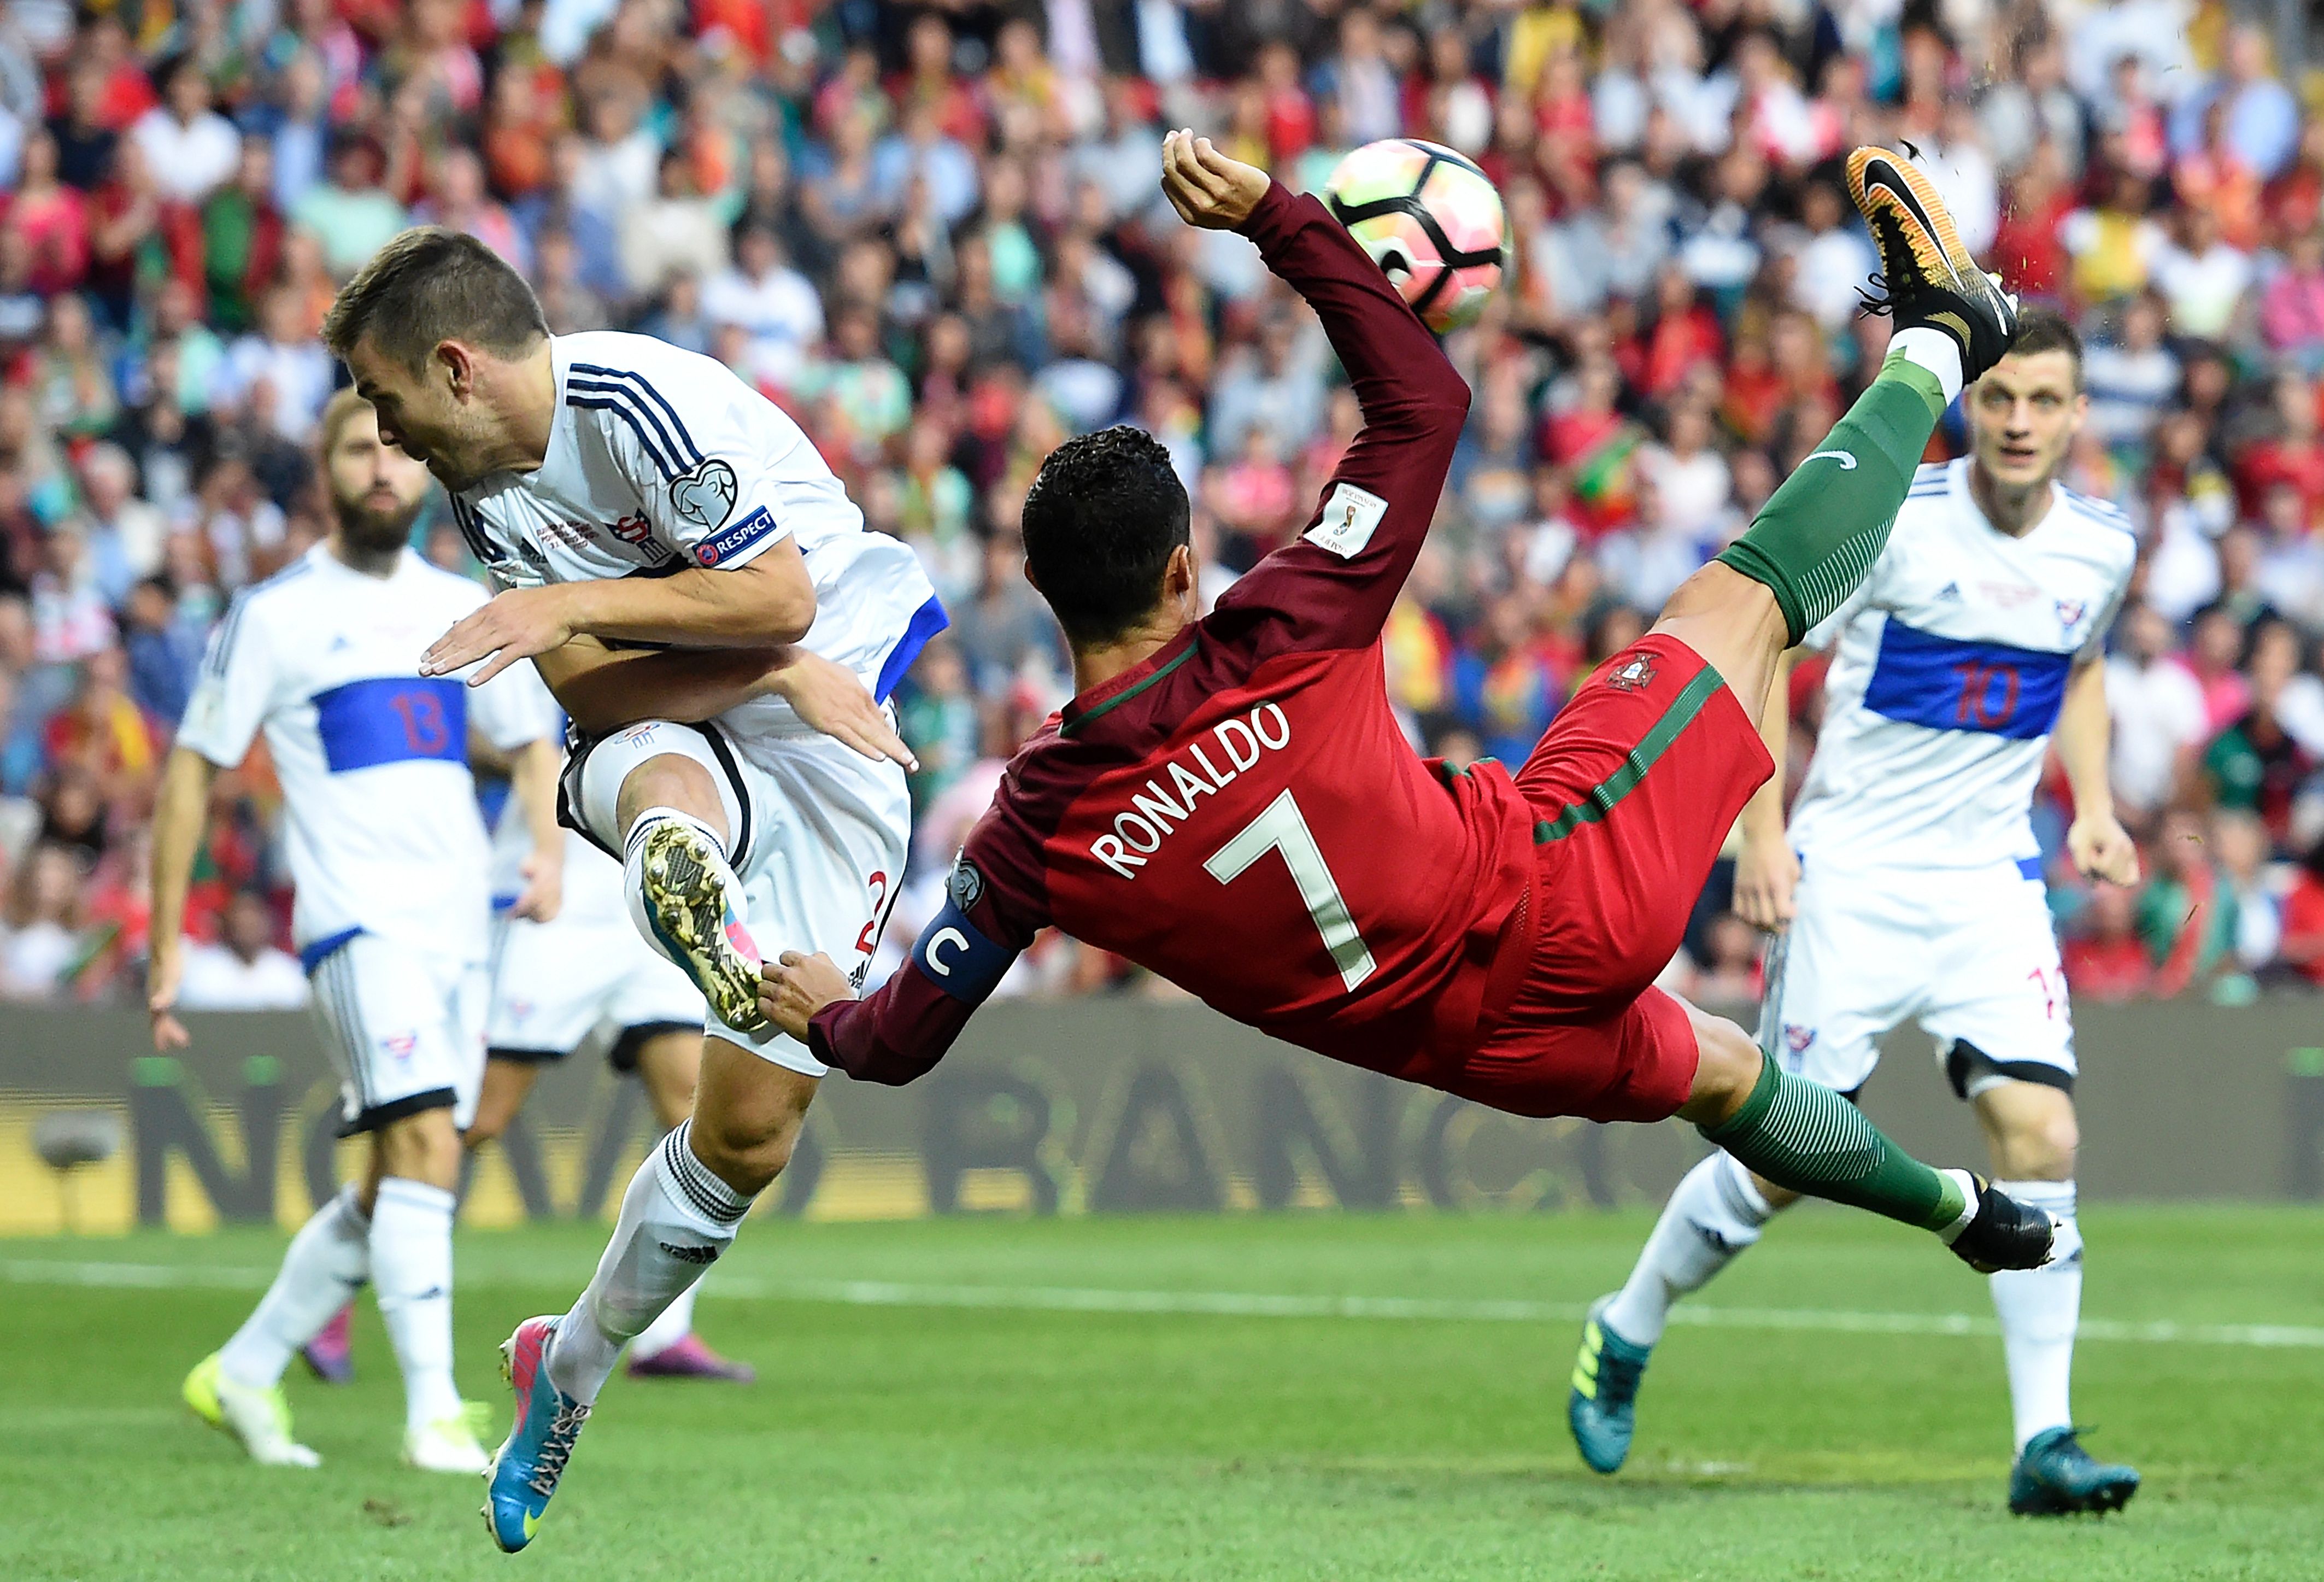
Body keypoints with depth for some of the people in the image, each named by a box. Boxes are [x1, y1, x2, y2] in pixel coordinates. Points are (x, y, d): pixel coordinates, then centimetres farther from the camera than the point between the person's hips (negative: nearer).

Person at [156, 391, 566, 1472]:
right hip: (359, 924, -6)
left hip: (461, 930, 6)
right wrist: (167, 945, -1)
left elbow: (531, 745, 25)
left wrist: (550, 857, 4)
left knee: (392, 1191, 8)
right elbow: (192, 769, 4)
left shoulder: (465, 609, 14)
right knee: (425, 1150, -21)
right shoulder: (272, 615, 0)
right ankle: (433, 1414, -20)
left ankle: (244, 1374, 23)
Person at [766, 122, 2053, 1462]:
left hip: (1486, 1039, 4)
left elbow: (904, 1038, -2)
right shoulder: (1281, 645, -24)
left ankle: (1960, 1207, 54)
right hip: (1569, 893, -4)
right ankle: (1934, 339, 33)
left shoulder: (1038, 831, -15)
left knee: (1715, 1071, 35)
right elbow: (1426, 403, -17)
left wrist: (830, 1014, 20)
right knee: (1753, 593, 14)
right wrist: (1277, 221, -17)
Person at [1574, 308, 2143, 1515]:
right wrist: (1763, 828, -12)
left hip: (1993, 882, 3)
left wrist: (2092, 807, 7)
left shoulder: (2101, 548, 1)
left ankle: (2043, 1443, -9)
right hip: (1852, 873, -3)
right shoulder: (1888, 518, -13)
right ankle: (1624, 1335, 24)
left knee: (2040, 1135, -13)